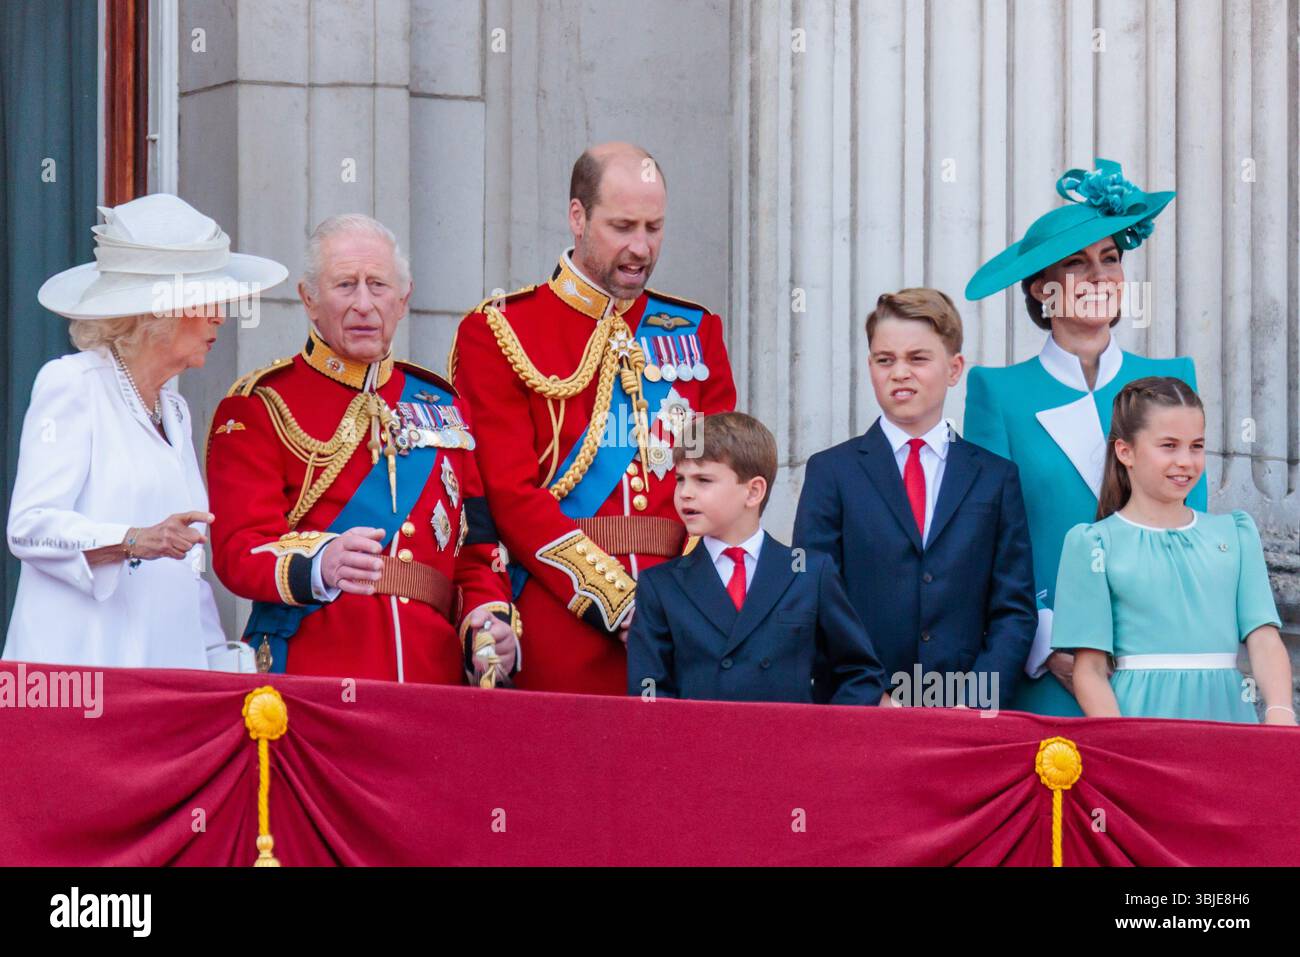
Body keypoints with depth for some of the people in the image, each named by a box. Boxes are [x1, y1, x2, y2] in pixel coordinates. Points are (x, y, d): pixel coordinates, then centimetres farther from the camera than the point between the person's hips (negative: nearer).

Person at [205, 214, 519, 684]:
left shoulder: (444, 407, 18)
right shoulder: (257, 407, 4)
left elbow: (477, 549, 19)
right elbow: (239, 547, -8)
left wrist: (491, 624, -2)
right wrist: (322, 565, -28)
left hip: (435, 676, 4)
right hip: (307, 673, -4)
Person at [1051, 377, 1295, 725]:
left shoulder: (1235, 534, 13)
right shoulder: (1094, 543, 3)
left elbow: (1264, 640, 4)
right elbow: (1090, 670, -2)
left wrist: (1280, 715, -14)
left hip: (1225, 712, 3)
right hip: (1141, 713, -3)